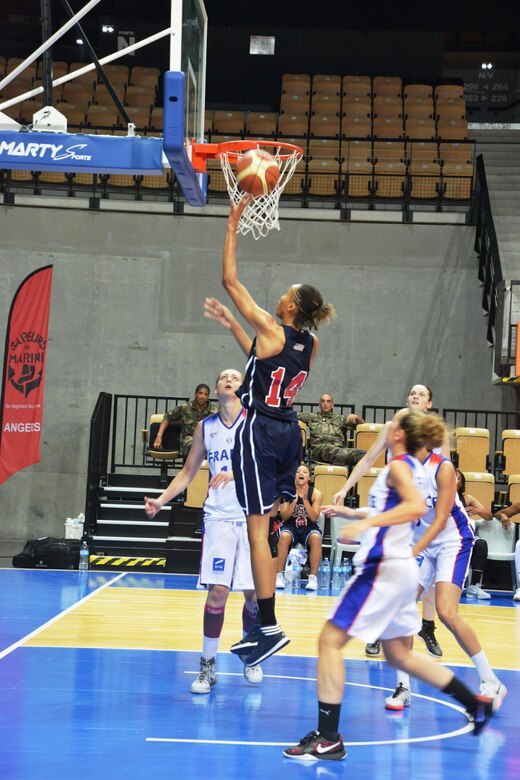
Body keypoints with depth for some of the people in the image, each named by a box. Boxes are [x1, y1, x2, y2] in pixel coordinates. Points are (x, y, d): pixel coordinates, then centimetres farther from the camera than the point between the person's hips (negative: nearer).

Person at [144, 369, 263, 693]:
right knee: (218, 590, -8)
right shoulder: (205, 427, 8)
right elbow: (189, 471, 17)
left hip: (253, 517, -1)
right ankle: (208, 666, 1)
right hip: (219, 517, 1)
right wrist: (161, 500, 6)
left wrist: (235, 473, -29)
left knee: (254, 592, 4)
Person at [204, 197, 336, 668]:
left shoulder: (271, 330, -12)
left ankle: (270, 628, -11)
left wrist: (233, 225, -1)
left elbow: (231, 280, -7)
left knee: (258, 530, -8)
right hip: (288, 431, 8)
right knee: (271, 527, 14)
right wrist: (231, 325, 27)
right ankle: (260, 626, 20)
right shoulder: (310, 344, 7)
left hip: (260, 431, -8)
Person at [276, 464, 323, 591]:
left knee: (316, 538, -35)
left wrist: (305, 499, -21)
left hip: (309, 527, 0)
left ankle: (313, 577, -27)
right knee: (284, 536, -35)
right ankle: (279, 575, -26)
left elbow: (314, 518, -11)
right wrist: (293, 501, -22)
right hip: (291, 526, 0)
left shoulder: (316, 493, -3)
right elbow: (284, 517, -7)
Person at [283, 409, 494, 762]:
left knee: (331, 640, -7)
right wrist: (353, 513, 29)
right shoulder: (412, 467, 16)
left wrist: (366, 522, -34)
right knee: (400, 654, 19)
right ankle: (477, 704, 22)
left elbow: (416, 507, -29)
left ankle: (328, 739, -9)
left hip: (384, 569, -10)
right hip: (400, 568, 10)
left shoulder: (398, 465, -11)